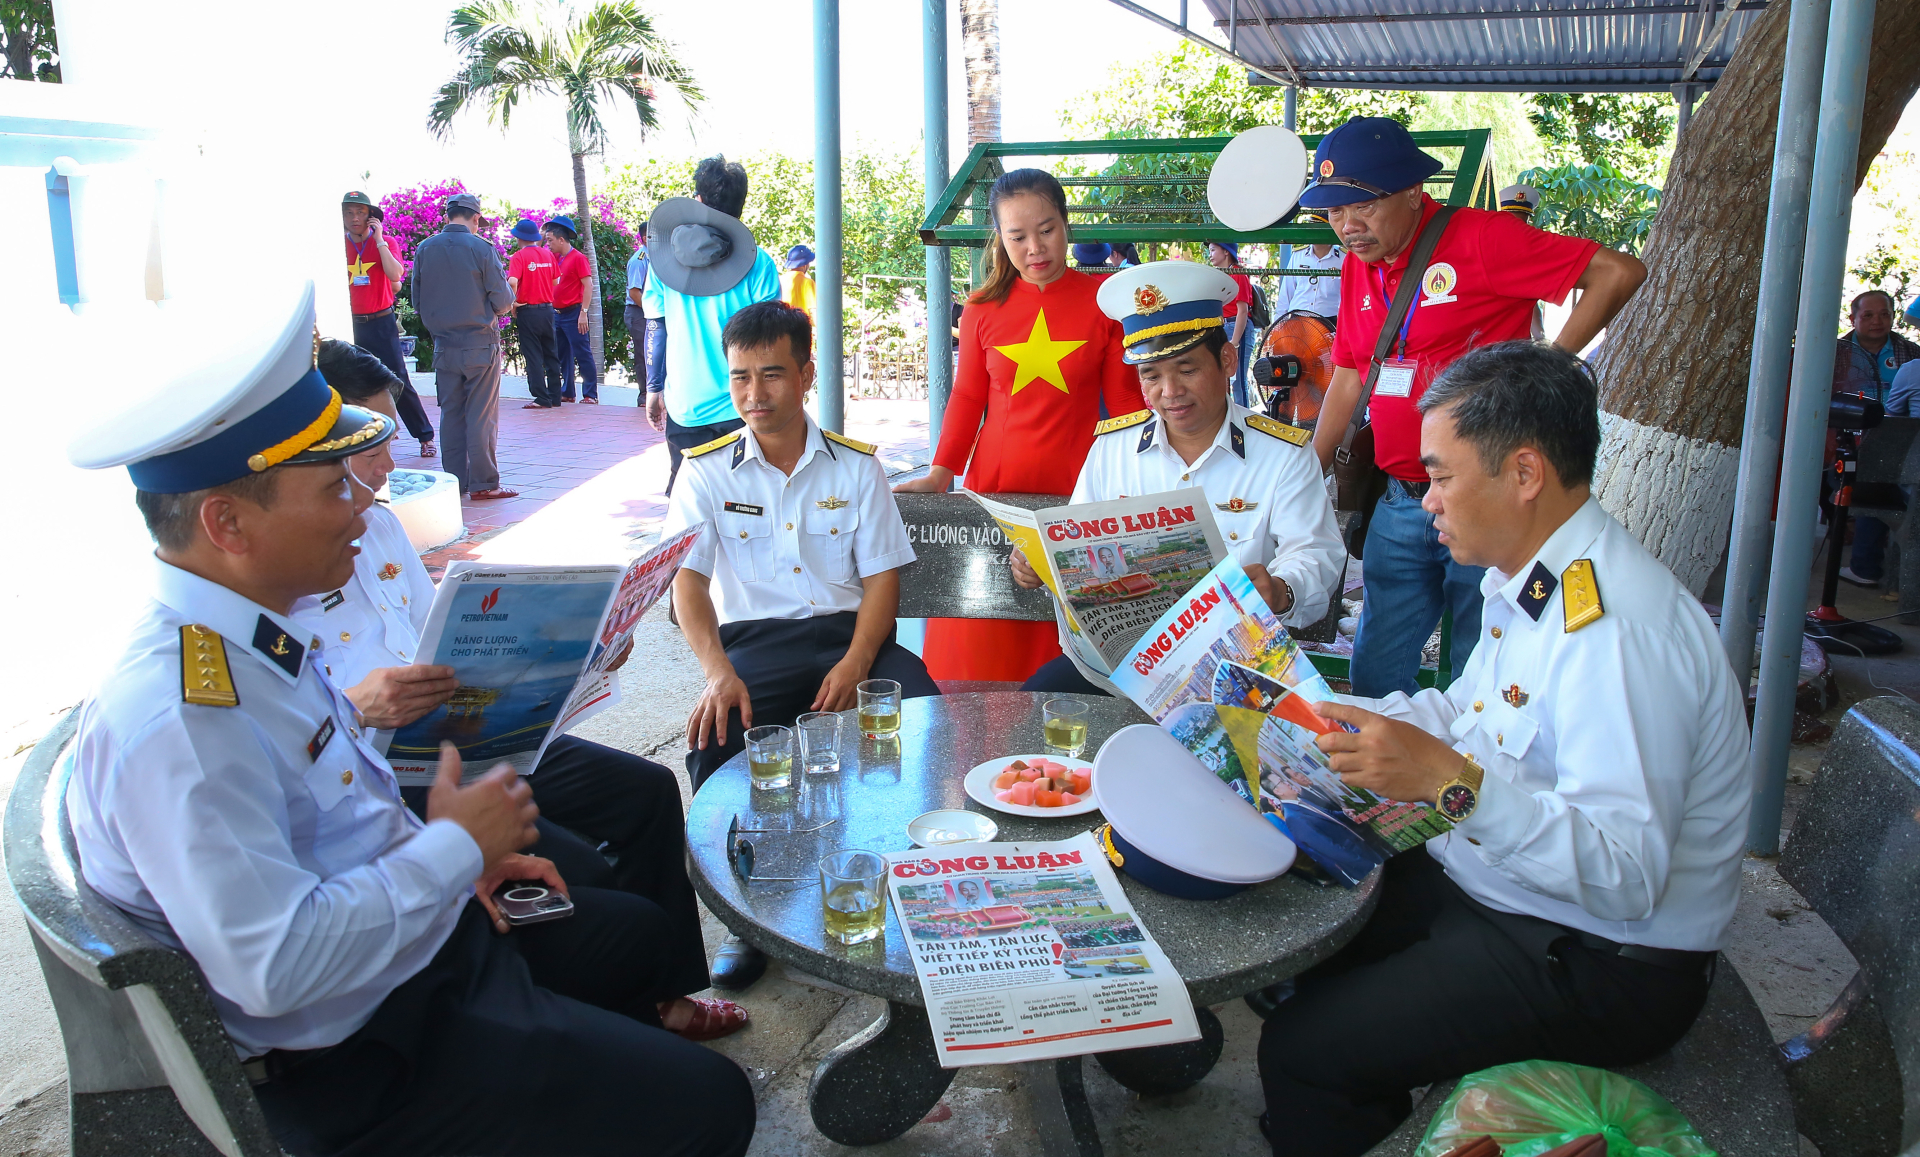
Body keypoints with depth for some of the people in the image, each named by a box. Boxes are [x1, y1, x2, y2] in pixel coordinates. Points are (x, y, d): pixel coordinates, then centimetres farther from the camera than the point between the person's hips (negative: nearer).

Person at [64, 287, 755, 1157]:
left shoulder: (255, 637, 0)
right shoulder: (176, 724, -31)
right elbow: (274, 965, -34)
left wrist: (465, 856, 2)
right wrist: (454, 845, -23)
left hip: (420, 922, 10)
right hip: (359, 1058, -10)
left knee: (638, 934, 27)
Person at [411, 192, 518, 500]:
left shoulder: (425, 249, 1)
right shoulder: (482, 249, -10)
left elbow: (417, 302, 7)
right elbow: (502, 302, -9)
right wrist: (510, 294, 13)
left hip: (444, 346, 4)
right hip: (481, 345, -4)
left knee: (451, 415, 11)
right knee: (481, 416, 1)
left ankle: (455, 482, 14)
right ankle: (483, 483, 4)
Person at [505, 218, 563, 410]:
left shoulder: (519, 256, -11)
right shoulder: (548, 254, 4)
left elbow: (512, 282, -24)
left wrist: (514, 303, -11)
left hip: (528, 311, -5)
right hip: (548, 309, 5)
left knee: (533, 356, 1)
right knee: (551, 354, 12)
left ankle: (542, 398, 0)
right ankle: (555, 397, 15)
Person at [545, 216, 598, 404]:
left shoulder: (578, 258, -9)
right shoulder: (556, 257, 13)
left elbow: (588, 286, -15)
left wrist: (583, 313, -20)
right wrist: (542, 233, 15)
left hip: (573, 313, -8)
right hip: (557, 314, 9)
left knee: (583, 354, -7)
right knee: (563, 356, 12)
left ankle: (591, 395, -6)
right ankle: (567, 393, 18)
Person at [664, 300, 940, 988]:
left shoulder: (855, 465, 10)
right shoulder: (708, 470, 7)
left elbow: (882, 575, 5)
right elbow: (687, 579, -4)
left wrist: (856, 665, -14)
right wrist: (718, 672, -24)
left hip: (849, 630, 1)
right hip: (753, 640, 0)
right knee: (715, 745, -31)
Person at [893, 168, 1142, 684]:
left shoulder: (1104, 301, 2)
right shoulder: (983, 309, 6)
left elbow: (1125, 400, 5)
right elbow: (967, 398, 10)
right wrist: (940, 474, 0)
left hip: (1077, 487, -1)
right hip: (992, 486, 2)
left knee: (1064, 637, 0)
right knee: (983, 637, 1)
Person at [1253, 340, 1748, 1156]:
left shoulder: (1617, 629, -28)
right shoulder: (1523, 580, 4)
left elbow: (1627, 875, -32)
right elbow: (1469, 709, 19)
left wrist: (1453, 781, -41)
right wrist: (1320, 715, 10)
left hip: (1597, 966, -9)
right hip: (1485, 886, 10)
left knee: (1304, 1050, -18)